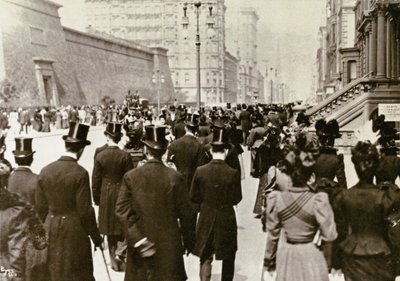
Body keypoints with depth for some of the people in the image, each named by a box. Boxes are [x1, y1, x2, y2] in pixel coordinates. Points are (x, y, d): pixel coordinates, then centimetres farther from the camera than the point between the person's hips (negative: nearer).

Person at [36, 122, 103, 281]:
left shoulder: (45, 171, -2)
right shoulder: (80, 173, -17)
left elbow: (41, 207, 3)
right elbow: (85, 210, -15)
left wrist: (47, 229, 17)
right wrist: (96, 238, -4)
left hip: (51, 231, 5)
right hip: (75, 232, -5)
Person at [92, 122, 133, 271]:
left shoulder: (100, 156, -8)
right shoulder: (125, 156, -12)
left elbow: (95, 180, -3)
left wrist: (96, 199, 9)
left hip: (106, 195, 2)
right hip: (122, 193, -1)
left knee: (110, 227, 12)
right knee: (122, 225, 14)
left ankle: (113, 259, 20)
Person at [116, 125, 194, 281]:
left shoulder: (130, 176, -8)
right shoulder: (176, 177, -12)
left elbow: (122, 210, -12)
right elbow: (185, 213, -7)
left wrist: (138, 239, -11)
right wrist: (188, 240, 6)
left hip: (139, 243, 2)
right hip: (168, 244, -2)